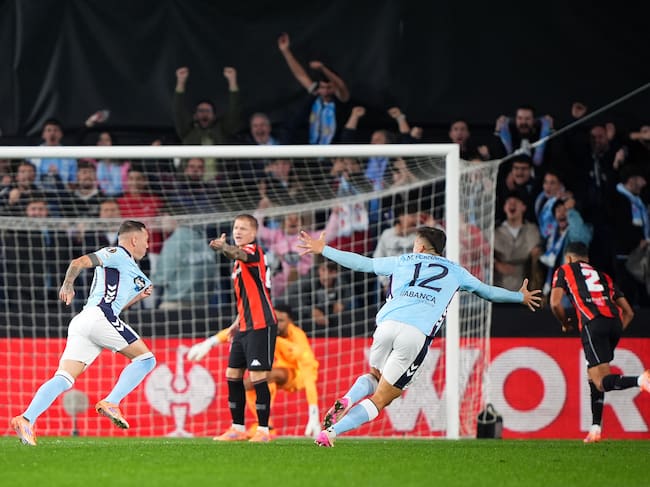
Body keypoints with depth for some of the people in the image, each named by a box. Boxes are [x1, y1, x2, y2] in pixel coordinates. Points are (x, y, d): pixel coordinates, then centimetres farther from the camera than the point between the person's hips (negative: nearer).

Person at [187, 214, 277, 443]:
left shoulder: (254, 251, -10)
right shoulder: (238, 262, 18)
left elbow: (239, 254, -36)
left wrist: (224, 248, -56)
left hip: (261, 325, -10)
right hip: (245, 327, 10)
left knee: (258, 377, -10)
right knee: (233, 376, 10)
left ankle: (263, 430, -5)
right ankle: (238, 428, 19)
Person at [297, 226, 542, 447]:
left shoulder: (402, 261, 25)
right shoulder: (455, 271, 25)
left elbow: (363, 263, 28)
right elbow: (487, 291, 36)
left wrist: (323, 250, 39)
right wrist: (520, 297, 54)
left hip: (387, 325, 2)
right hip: (418, 335, -2)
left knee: (374, 376, 30)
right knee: (380, 399, 5)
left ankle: (346, 401, -4)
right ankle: (331, 432, -16)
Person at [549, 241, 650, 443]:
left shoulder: (564, 270, 21)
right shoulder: (603, 276, 33)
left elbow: (555, 303, 5)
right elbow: (628, 312, 25)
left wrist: (566, 324, 22)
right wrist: (616, 334, 31)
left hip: (593, 324, -6)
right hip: (615, 322, 6)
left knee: (601, 382, -13)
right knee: (593, 374, 22)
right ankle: (596, 428, 15)